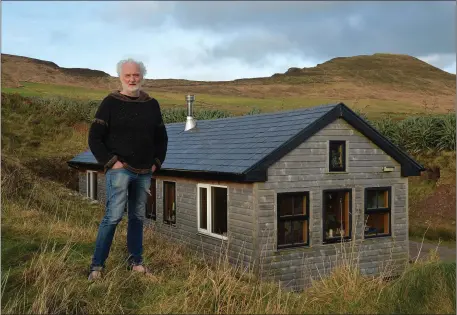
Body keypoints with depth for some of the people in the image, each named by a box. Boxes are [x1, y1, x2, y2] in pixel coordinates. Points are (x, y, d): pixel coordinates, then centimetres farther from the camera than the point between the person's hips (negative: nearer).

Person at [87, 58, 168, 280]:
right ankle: (97, 265, -2)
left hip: (144, 173, 5)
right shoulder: (110, 103, -4)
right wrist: (110, 162, -11)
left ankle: (135, 261, 22)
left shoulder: (152, 105, 9)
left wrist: (157, 162, 9)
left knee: (138, 217, 11)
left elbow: (161, 138, 19)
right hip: (119, 170, -5)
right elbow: (95, 138, -5)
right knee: (113, 216, -11)